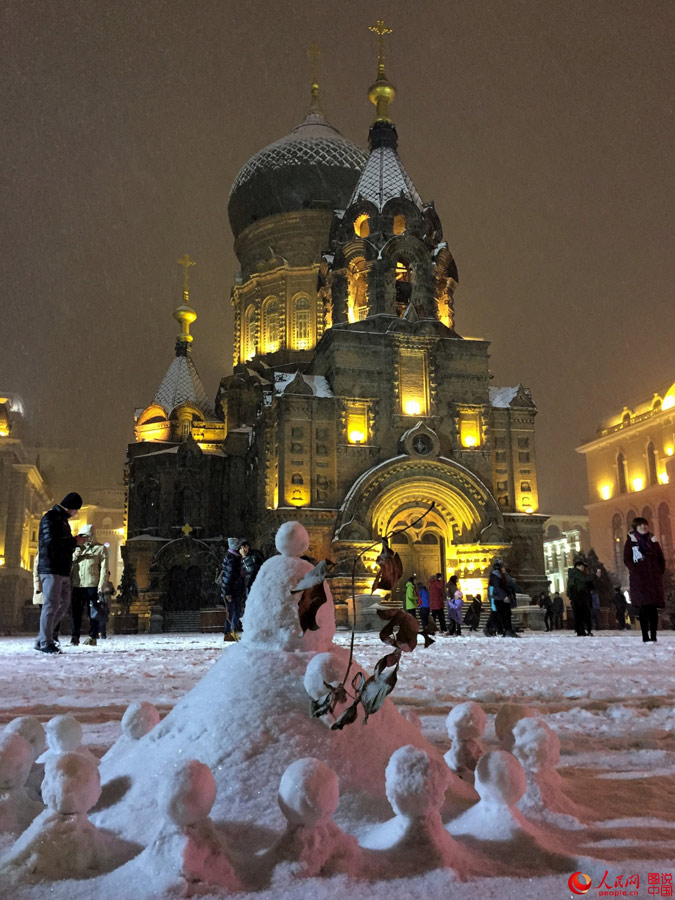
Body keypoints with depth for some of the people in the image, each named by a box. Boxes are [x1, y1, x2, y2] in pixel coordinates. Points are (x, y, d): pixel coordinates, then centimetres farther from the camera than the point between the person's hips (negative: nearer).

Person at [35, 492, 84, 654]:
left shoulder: (62, 519, 23)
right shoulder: (50, 517, -8)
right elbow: (51, 540, -20)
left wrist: (75, 542, 6)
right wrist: (74, 541, -12)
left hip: (63, 570, 10)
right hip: (51, 569, -10)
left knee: (63, 604, 10)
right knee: (51, 604, -8)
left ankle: (42, 640, 16)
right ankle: (45, 643, -3)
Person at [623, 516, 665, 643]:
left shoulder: (653, 540, 14)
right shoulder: (631, 541, 4)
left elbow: (661, 558, 17)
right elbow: (627, 559, -2)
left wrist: (660, 572, 5)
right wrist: (636, 571, -11)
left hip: (654, 578, 3)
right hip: (639, 579, -3)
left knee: (653, 608, -2)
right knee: (644, 608, -7)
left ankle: (653, 636, 0)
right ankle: (645, 636, -5)